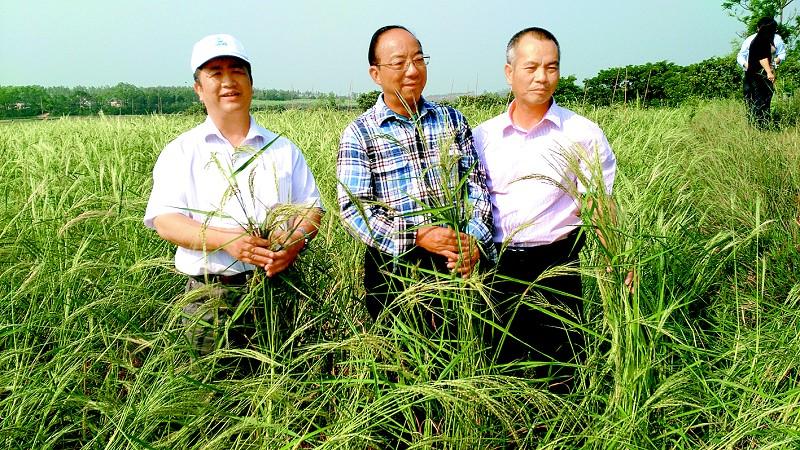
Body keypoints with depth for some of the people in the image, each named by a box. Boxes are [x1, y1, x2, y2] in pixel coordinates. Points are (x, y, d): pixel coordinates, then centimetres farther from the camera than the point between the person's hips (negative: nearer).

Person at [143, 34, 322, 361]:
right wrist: (225, 240, -19)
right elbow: (164, 221, -3)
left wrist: (295, 242, -12)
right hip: (211, 295, -1)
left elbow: (311, 209, 12)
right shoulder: (181, 152, 7)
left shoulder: (283, 149, 14)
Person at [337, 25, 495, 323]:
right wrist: (417, 236, -22)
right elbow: (354, 208, -11)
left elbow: (476, 184, 6)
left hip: (456, 265, 3)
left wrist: (474, 239, -12)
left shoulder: (452, 121, 7)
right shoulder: (359, 134, -4)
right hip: (392, 270, -3)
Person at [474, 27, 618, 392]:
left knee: (559, 377, 7)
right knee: (503, 372, 14)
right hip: (497, 269, 3)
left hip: (557, 267, -2)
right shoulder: (483, 136, 5)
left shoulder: (583, 134, -1)